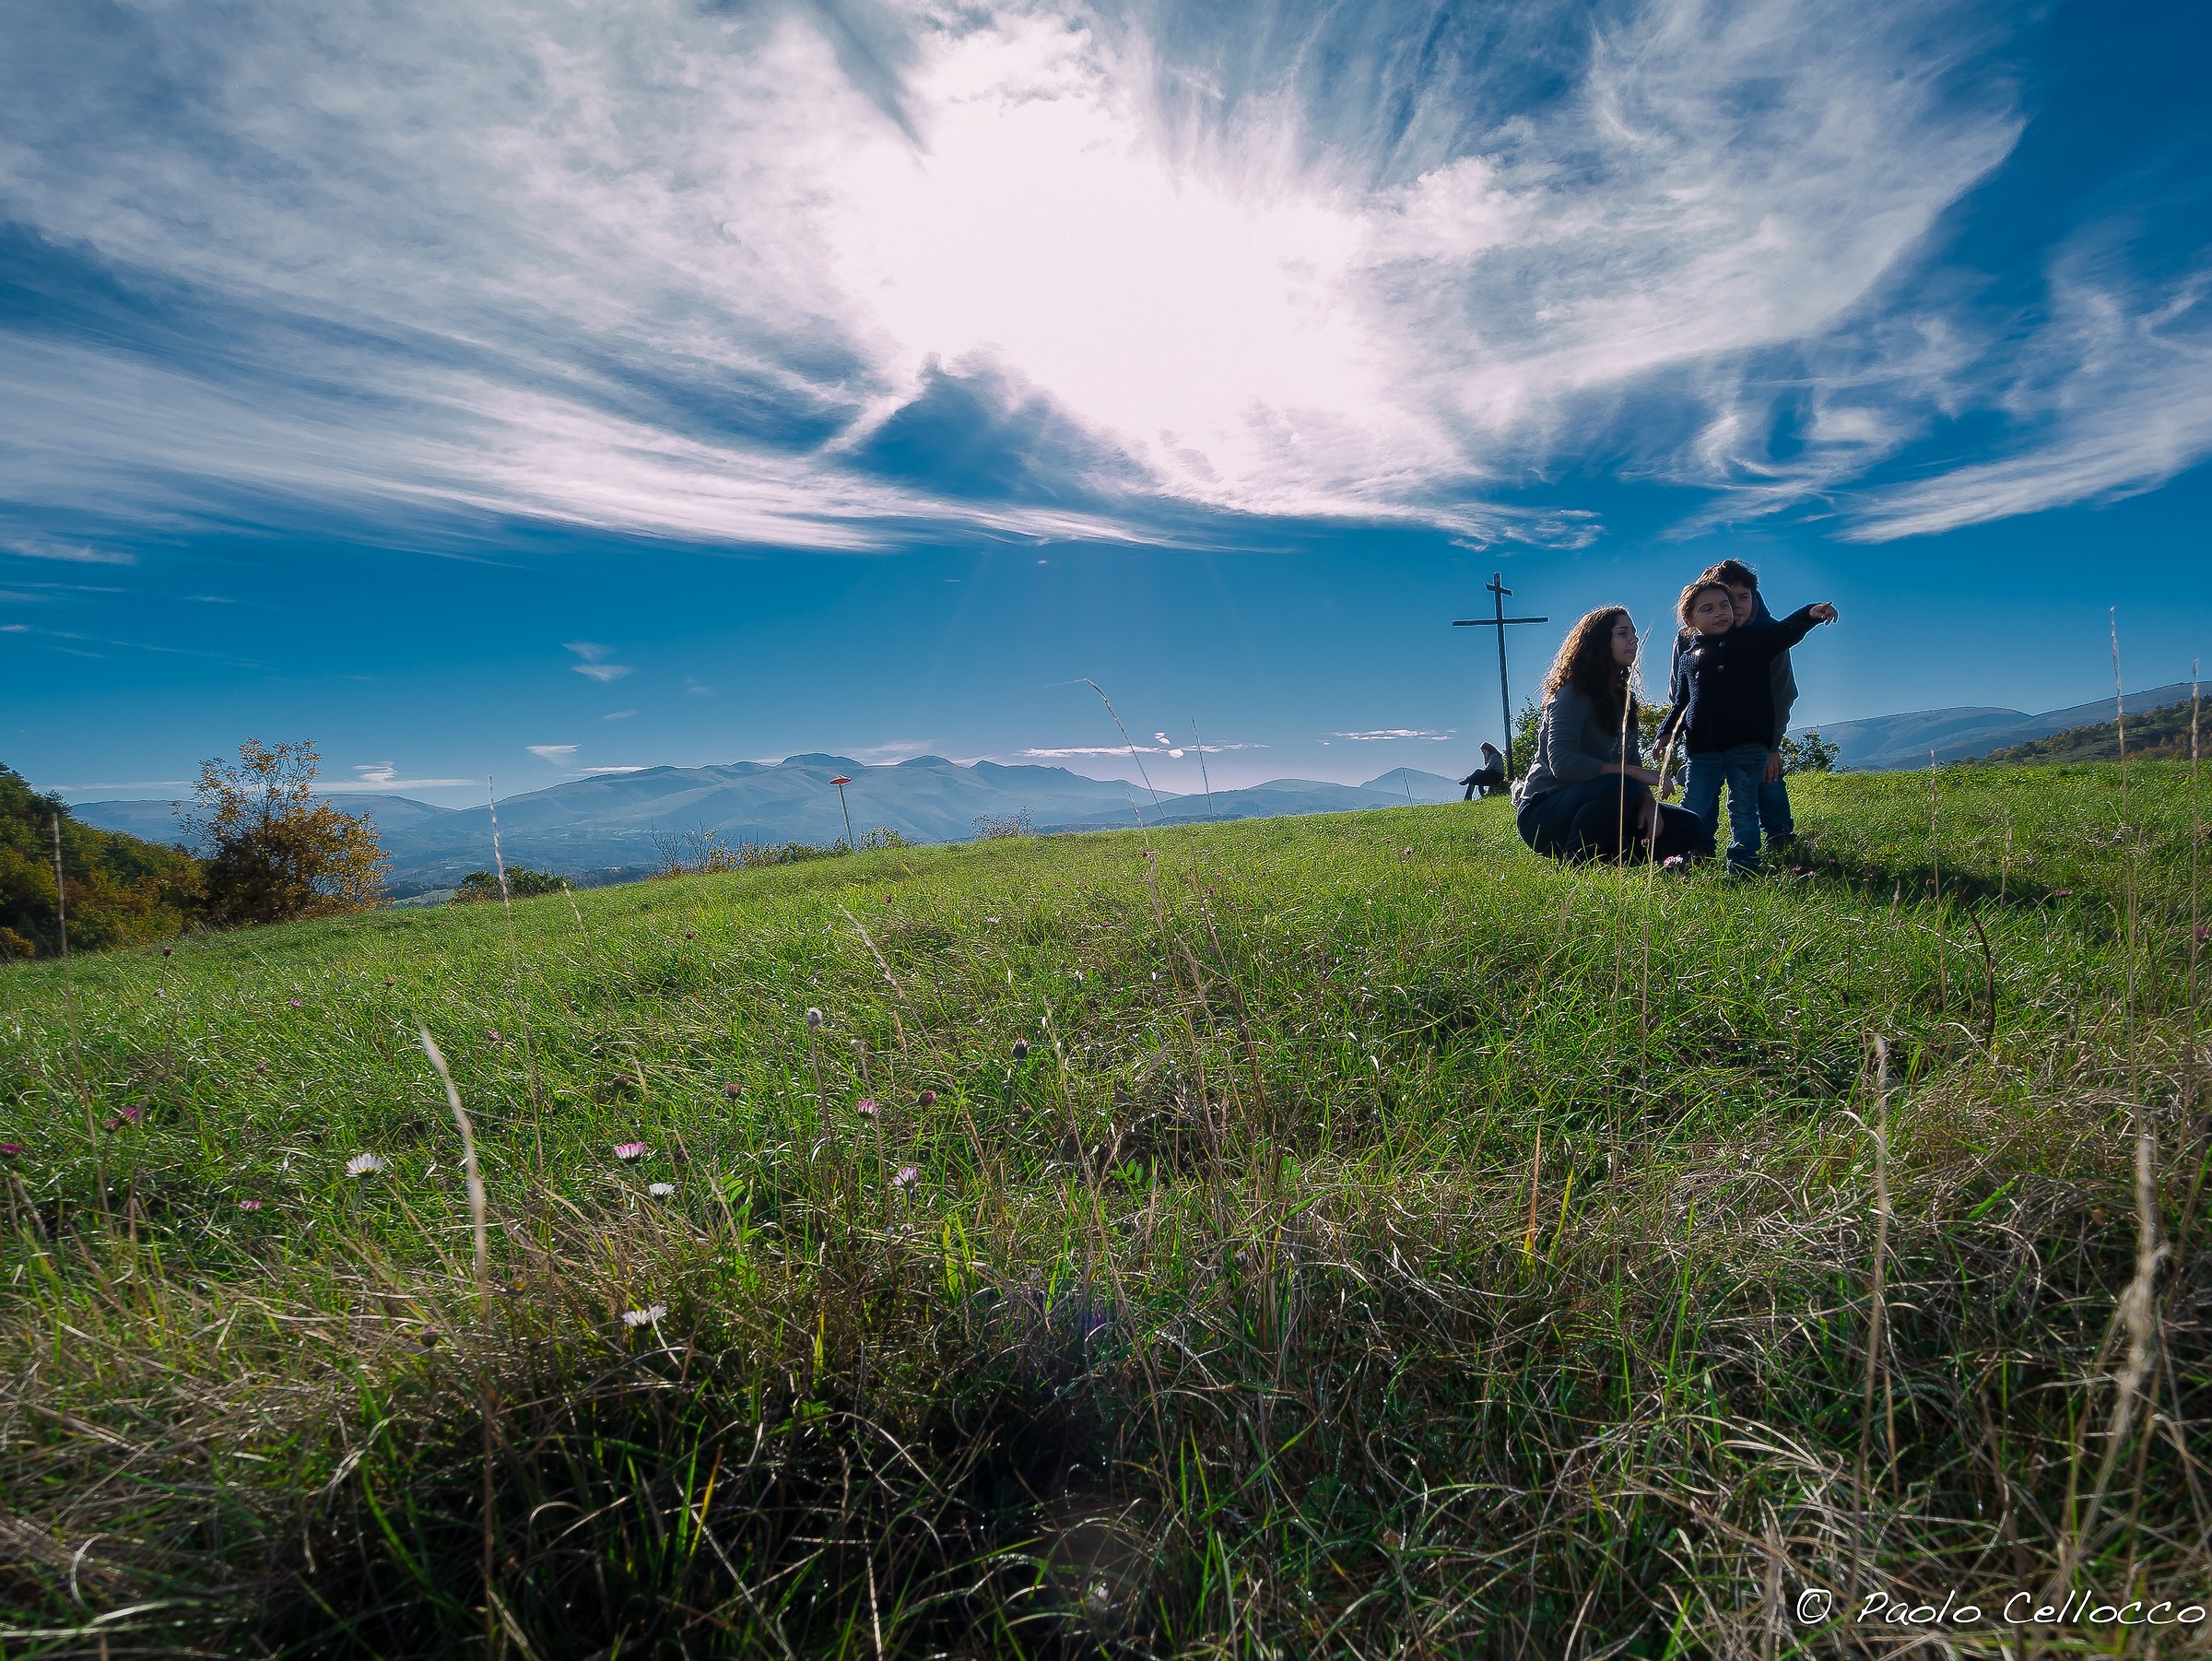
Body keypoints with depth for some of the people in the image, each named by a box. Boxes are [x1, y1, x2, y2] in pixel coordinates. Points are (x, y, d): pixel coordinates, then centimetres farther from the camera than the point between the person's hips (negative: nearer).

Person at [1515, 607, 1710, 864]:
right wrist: (1636, 774, -25)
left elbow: (1632, 761, 9)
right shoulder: (1573, 694, -12)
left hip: (1590, 809, 8)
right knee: (1620, 787, -37)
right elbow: (1561, 762, -26)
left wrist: (1648, 801, -12)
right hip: (1545, 813, -8)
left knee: (1693, 830, -2)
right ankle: (1575, 862, -20)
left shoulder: (1622, 699, 14)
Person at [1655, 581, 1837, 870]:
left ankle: (1743, 862, 8)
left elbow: (1785, 630, -10)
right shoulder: (1687, 657, 13)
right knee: (1696, 808, 4)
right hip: (1702, 749, 2)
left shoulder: (1753, 639, 8)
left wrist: (1811, 614, -29)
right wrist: (1668, 731, 8)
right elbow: (1681, 702, 19)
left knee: (1743, 806, 2)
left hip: (1747, 744, -2)